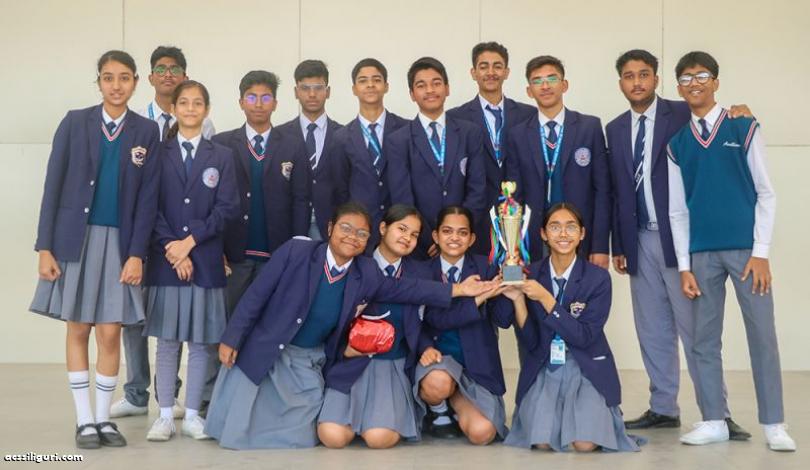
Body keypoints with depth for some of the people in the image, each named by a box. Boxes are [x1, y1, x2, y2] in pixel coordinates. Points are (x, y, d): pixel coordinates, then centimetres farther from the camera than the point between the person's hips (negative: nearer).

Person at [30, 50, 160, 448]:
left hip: (118, 241, 0)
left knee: (110, 334, 0)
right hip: (75, 238, 0)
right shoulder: (75, 122, 0)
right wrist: (45, 247, -6)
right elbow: (53, 186, -1)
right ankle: (84, 420, 13)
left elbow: (148, 197, 0)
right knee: (78, 330, 5)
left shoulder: (146, 132, 2)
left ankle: (104, 418, 13)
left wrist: (137, 253, -7)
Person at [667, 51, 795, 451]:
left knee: (762, 335, -2)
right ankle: (713, 421, 14)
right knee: (704, 339, 5)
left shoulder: (744, 128, 1)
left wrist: (761, 252, -7)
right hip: (702, 253, 3)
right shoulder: (676, 142, 8)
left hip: (745, 248, -3)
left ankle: (774, 425, 6)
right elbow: (677, 209, 10)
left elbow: (766, 193, 0)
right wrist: (684, 265, 3)